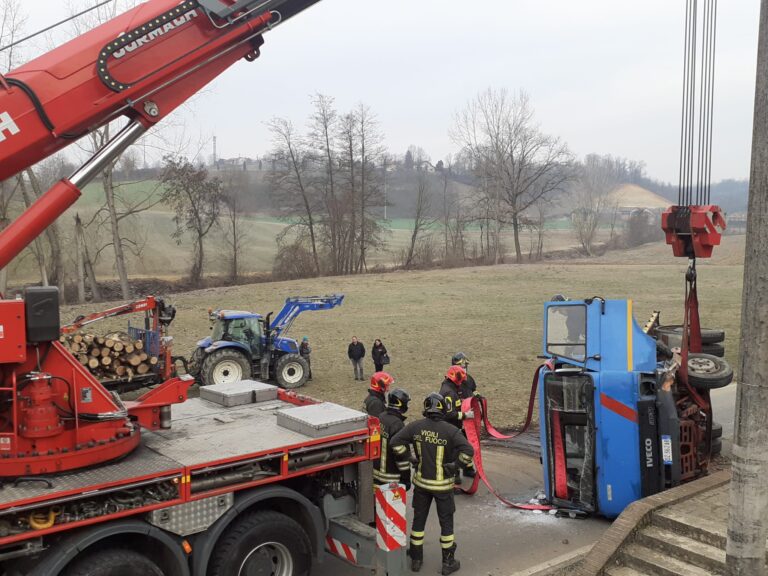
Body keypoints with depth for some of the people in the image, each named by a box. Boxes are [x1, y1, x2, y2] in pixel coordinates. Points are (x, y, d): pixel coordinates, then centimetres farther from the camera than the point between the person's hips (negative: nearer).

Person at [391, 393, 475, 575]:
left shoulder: (416, 426, -8)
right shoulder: (450, 430, -17)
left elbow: (396, 442, -10)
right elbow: (468, 451, -23)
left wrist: (404, 464, 0)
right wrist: (454, 466, -9)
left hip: (421, 482, 3)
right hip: (442, 484, -3)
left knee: (418, 520, 17)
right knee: (446, 522, 12)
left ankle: (416, 559, 27)